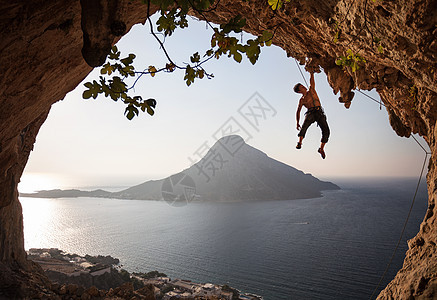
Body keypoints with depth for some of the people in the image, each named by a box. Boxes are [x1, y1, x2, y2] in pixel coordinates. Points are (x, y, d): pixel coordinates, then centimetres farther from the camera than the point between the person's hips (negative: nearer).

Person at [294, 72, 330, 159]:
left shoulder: (311, 90, 21)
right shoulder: (302, 100, 15)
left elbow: (312, 78, 19)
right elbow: (298, 112, 13)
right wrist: (297, 123, 4)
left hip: (320, 113, 2)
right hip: (310, 113, -2)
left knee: (326, 131, -16)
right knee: (305, 126, -34)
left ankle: (321, 148, -11)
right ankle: (300, 143, -39)